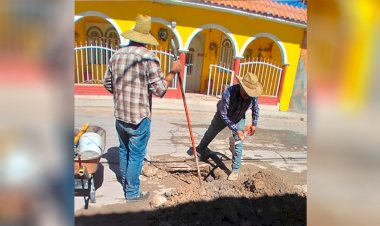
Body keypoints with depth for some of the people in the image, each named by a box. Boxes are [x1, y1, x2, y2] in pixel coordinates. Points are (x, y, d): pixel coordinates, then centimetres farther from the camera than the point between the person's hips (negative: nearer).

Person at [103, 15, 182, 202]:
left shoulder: (117, 55, 4)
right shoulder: (148, 57, -17)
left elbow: (107, 83, 12)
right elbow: (159, 89, -17)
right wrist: (172, 72, -4)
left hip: (120, 115, 7)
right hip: (139, 118, -7)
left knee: (124, 150, 24)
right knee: (136, 156, 8)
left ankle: (126, 182, 45)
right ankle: (132, 193, 23)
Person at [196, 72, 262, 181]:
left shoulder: (253, 95, -27)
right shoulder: (228, 93, -39)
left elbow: (255, 109, -4)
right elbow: (223, 115, -32)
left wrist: (254, 124, 2)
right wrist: (236, 130, -33)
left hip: (239, 118, 1)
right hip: (223, 116, -1)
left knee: (238, 143, -6)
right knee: (210, 134, 17)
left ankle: (235, 170, 10)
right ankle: (200, 150, 45)